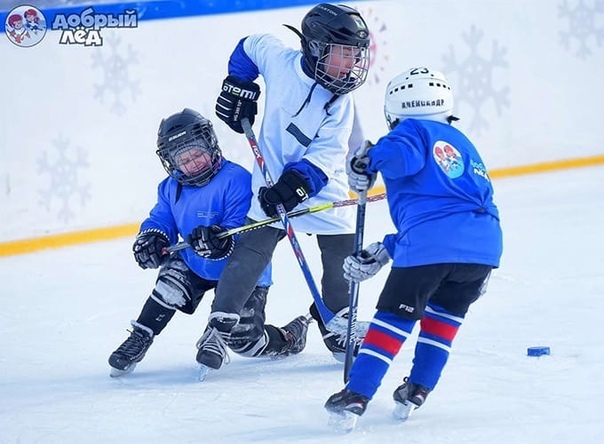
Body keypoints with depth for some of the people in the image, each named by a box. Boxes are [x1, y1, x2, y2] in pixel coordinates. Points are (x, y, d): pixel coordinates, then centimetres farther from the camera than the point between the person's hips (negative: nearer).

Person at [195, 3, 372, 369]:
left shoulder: (340, 103, -14)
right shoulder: (280, 60, -14)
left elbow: (326, 155, -21)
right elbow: (251, 46, 9)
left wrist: (295, 185, -34)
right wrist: (239, 86, 4)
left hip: (321, 188, 1)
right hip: (272, 183, -1)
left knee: (341, 257, 6)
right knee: (250, 254, -6)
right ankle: (219, 328, -1)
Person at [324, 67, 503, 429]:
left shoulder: (412, 131, 12)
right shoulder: (464, 145, 33)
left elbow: (402, 155, -14)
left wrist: (366, 163, 7)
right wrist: (384, 250, 34)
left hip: (430, 246, -6)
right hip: (484, 245, 6)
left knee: (396, 314, 5)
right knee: (446, 311, 28)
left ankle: (356, 396, 0)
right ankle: (418, 390, 25)